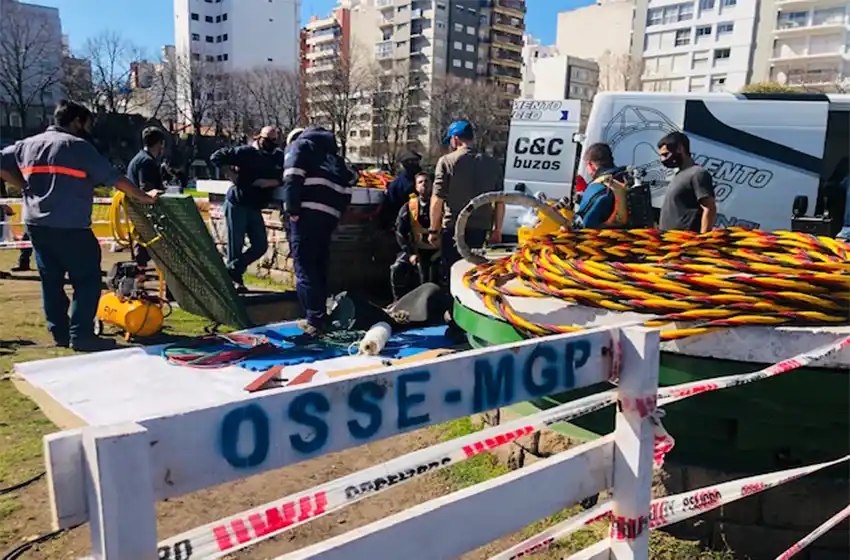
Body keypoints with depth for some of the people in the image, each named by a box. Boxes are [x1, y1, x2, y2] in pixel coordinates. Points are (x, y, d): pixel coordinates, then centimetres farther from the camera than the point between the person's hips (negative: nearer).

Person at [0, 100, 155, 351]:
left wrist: (26, 187, 18)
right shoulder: (78, 145, -5)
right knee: (87, 280, -1)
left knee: (51, 280, 14)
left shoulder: (27, 144, 14)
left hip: (36, 225, 7)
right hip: (70, 227, -7)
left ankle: (59, 333, 19)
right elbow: (114, 178, -6)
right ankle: (81, 335, -5)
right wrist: (142, 197, 2)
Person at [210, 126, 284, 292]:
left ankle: (232, 271, 20)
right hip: (237, 204, -6)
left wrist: (271, 182, -14)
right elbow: (216, 157, -9)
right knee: (235, 246, 0)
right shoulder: (245, 152, -10)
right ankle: (234, 280, 16)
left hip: (255, 207, 6)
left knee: (261, 245, 5)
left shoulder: (279, 157, 4)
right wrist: (232, 175, -12)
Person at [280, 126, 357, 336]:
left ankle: (315, 320, -13)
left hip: (307, 212, -6)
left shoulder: (300, 145, 13)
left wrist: (292, 210, -9)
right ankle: (320, 318, 18)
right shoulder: (334, 155, 31)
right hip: (329, 215, 6)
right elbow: (348, 184, 21)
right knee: (320, 267, 14)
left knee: (304, 267, -7)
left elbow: (293, 179, -5)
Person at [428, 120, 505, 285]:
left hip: (453, 229, -4)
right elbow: (500, 201, 9)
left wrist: (433, 230, 1)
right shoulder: (492, 164, 7)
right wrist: (497, 230, 18)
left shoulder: (446, 161, -6)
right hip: (481, 229, 4)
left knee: (451, 277, 6)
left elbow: (437, 200, -8)